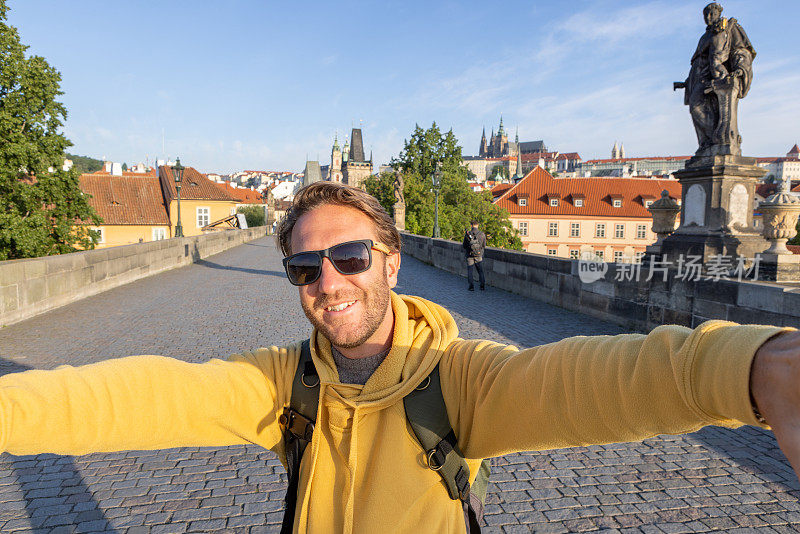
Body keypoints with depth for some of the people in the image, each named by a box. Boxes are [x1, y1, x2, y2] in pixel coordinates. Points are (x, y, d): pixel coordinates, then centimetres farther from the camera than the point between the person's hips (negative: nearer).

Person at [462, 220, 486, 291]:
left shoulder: (467, 234, -7)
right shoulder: (482, 234, -5)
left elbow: (464, 246, -1)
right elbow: (484, 246, 4)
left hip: (470, 255, -1)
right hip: (479, 256, 1)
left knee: (469, 271, 9)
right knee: (480, 271, 12)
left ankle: (471, 286, 5)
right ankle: (482, 284, -1)